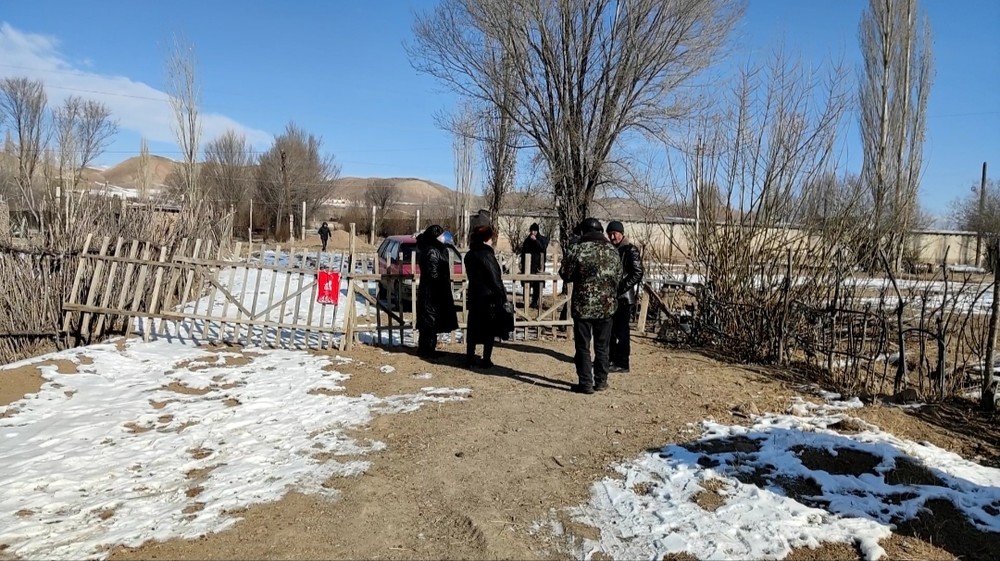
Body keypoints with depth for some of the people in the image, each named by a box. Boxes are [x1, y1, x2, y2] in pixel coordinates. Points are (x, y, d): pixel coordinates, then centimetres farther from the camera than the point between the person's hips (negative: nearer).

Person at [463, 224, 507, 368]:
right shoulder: (487, 255, -16)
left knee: (473, 328, 12)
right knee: (489, 329, 3)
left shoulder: (469, 255, 7)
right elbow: (495, 279, -17)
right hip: (489, 297, -7)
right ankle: (486, 360, 6)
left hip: (474, 296, 7)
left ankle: (470, 359, 14)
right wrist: (502, 296, -12)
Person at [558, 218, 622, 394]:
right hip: (607, 305, 3)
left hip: (583, 305, -3)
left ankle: (586, 383, 6)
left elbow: (565, 275, -3)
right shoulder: (612, 250, 3)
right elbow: (618, 276, 10)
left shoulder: (576, 250, -8)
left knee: (583, 346, 5)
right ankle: (600, 381, 20)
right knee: (602, 346, 14)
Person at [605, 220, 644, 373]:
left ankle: (622, 364, 4)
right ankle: (611, 358, 27)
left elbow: (638, 273, -15)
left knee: (621, 330, -3)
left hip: (624, 297, -8)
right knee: (610, 329, 14)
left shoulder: (630, 250, -10)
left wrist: (622, 287, -19)